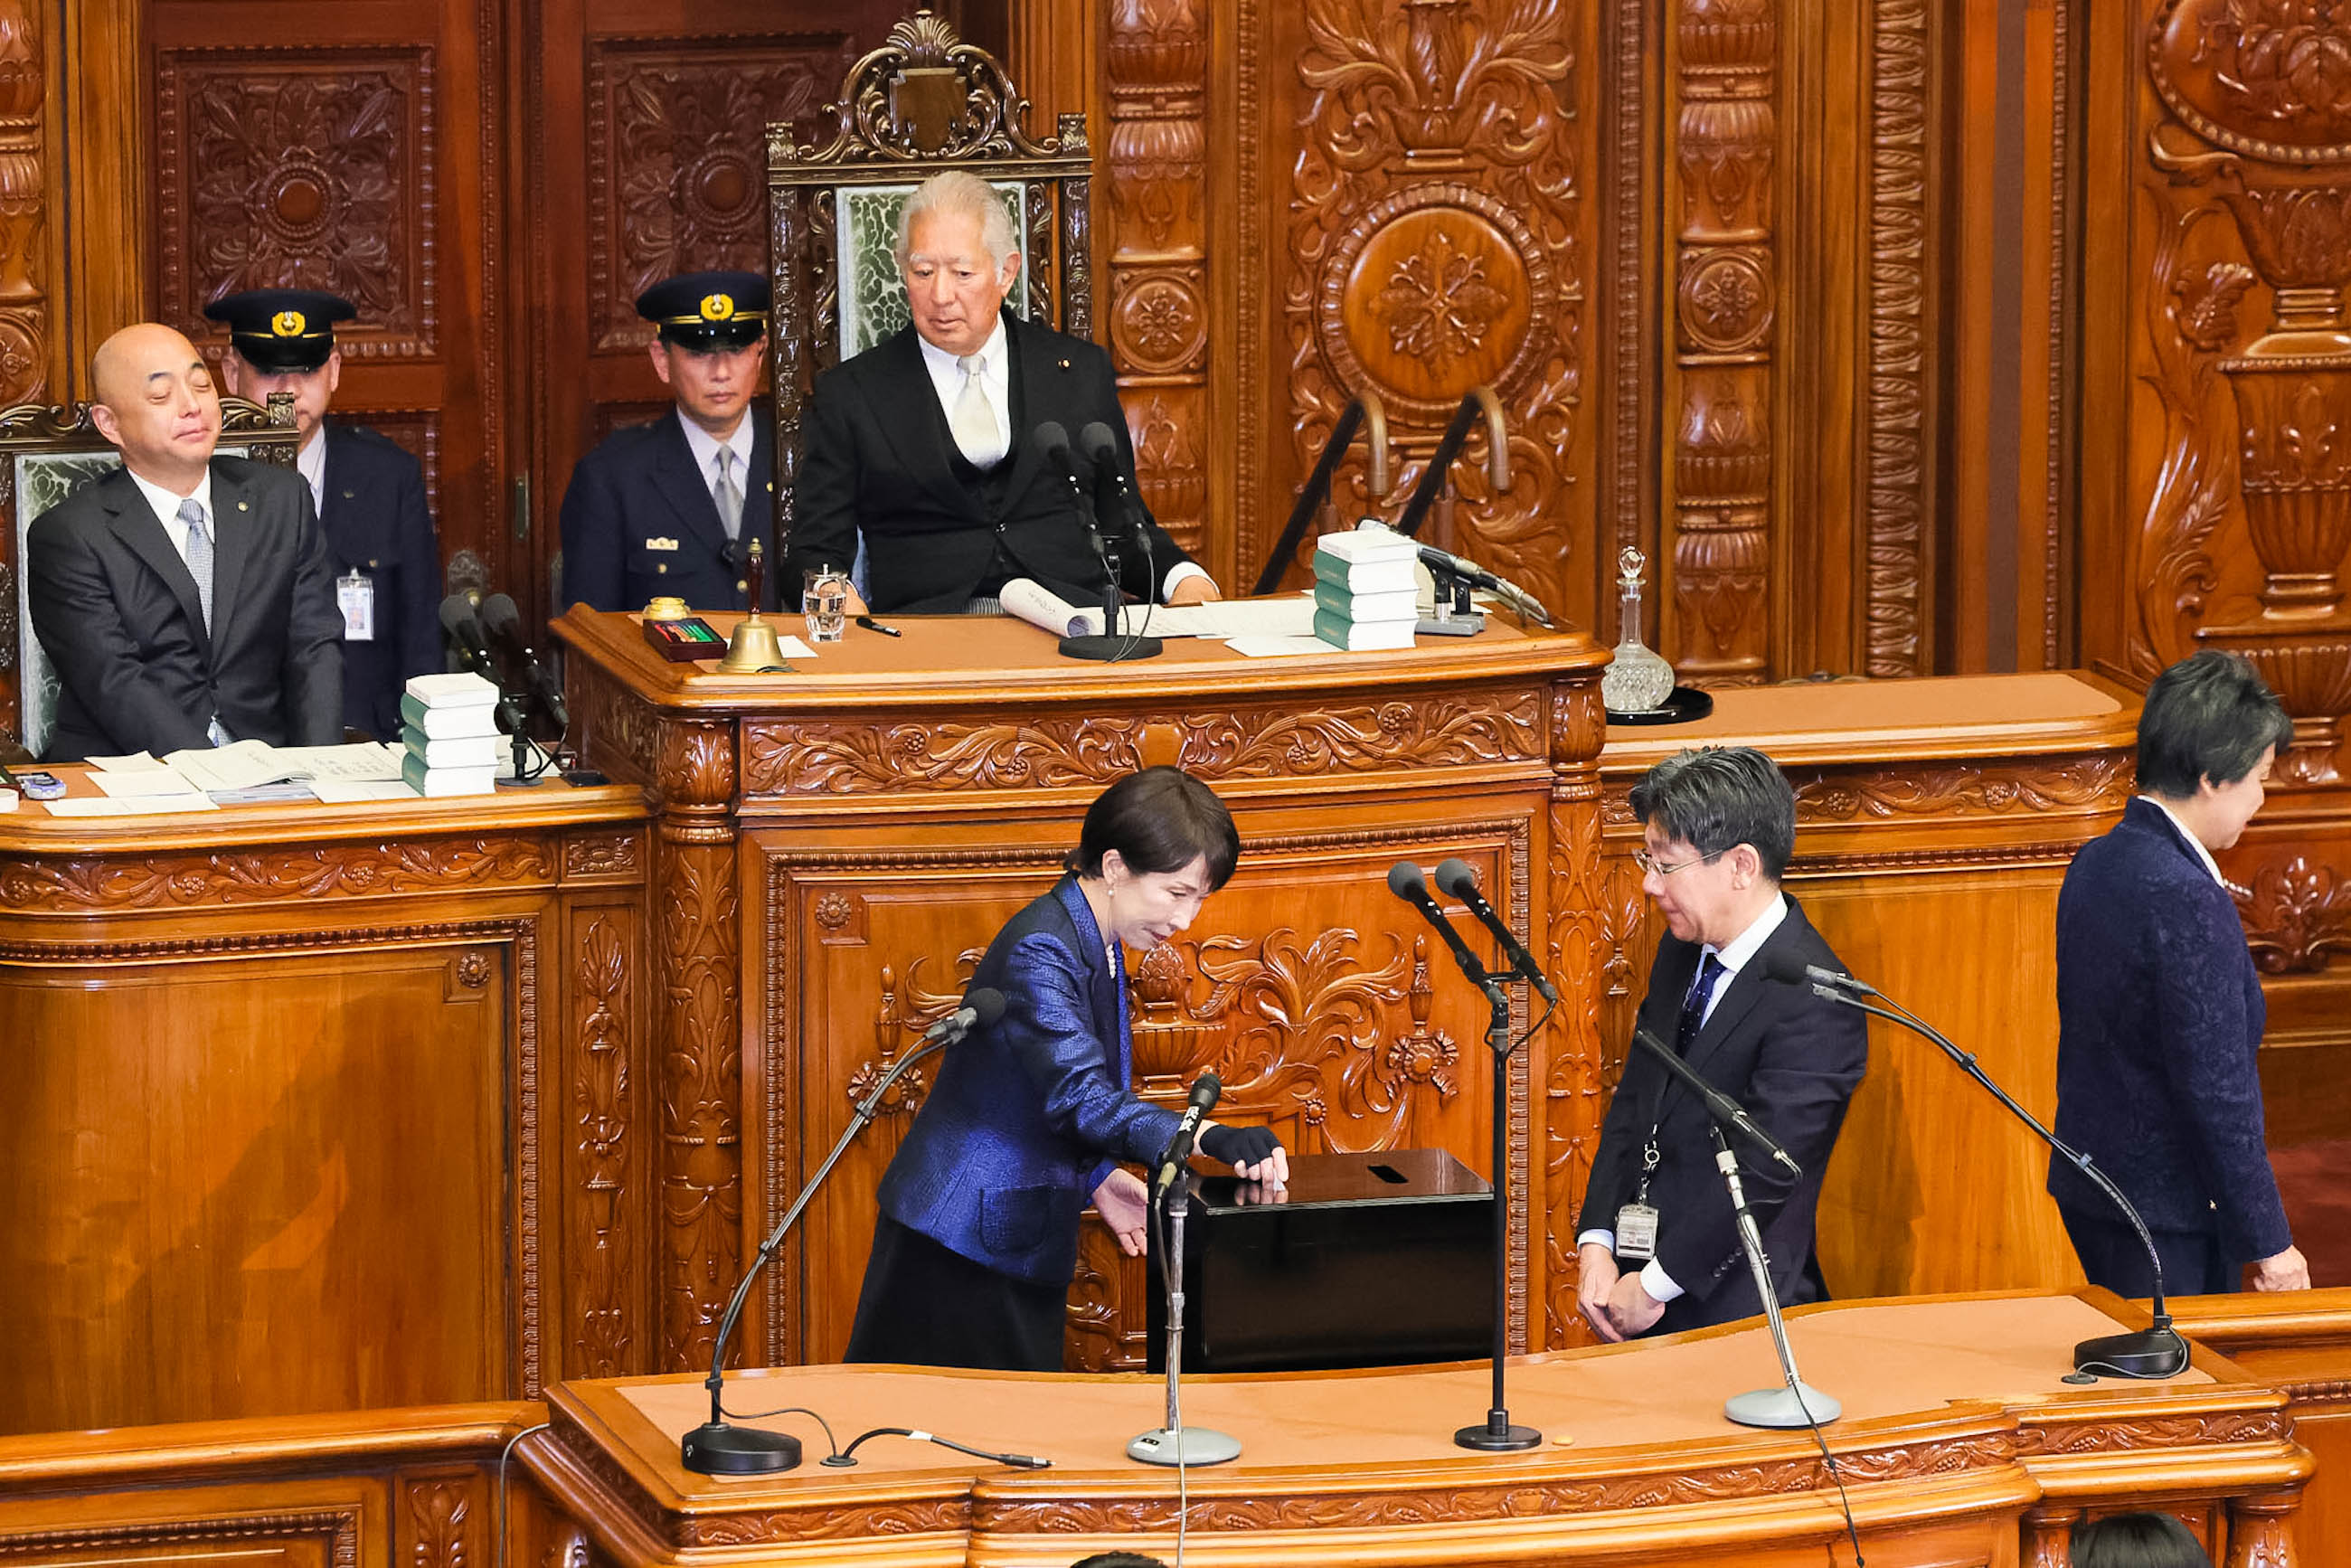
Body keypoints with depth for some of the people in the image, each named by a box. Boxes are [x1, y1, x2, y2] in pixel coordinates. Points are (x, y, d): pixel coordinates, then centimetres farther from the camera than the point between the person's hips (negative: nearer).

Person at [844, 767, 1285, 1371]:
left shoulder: (1098, 948, 10)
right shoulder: (1040, 951, -21)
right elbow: (1077, 1094, -34)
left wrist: (1098, 1177, 4)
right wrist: (1211, 1138, -44)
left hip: (1021, 1243, 10)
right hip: (966, 1237, -10)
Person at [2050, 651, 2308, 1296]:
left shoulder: (2096, 864, 7)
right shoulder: (2187, 898, -21)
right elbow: (2217, 1089, -21)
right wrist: (2268, 1241, -15)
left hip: (2087, 1192, 9)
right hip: (2165, 1212, -9)